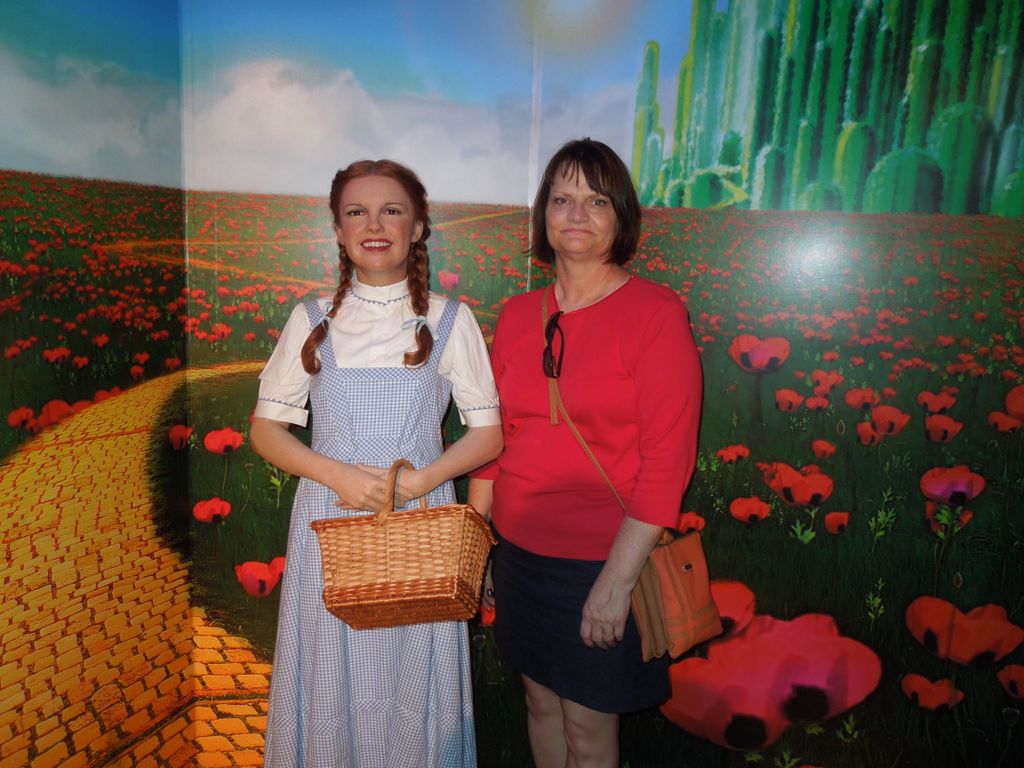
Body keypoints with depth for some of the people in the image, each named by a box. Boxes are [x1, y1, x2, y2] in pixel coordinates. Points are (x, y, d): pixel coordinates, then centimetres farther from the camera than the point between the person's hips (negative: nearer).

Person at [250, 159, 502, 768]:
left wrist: (418, 480, -15)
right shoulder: (312, 321, 4)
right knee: (331, 686, 10)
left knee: (413, 687, 8)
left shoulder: (451, 321, 0)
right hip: (329, 523, 1)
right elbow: (266, 429, 5)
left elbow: (488, 434, 1)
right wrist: (339, 474, -12)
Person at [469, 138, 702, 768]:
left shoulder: (657, 313, -12)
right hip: (520, 550, 5)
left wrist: (617, 579, -18)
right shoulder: (518, 315, 4)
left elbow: (668, 459, -15)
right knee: (541, 702, 21)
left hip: (604, 560, -4)